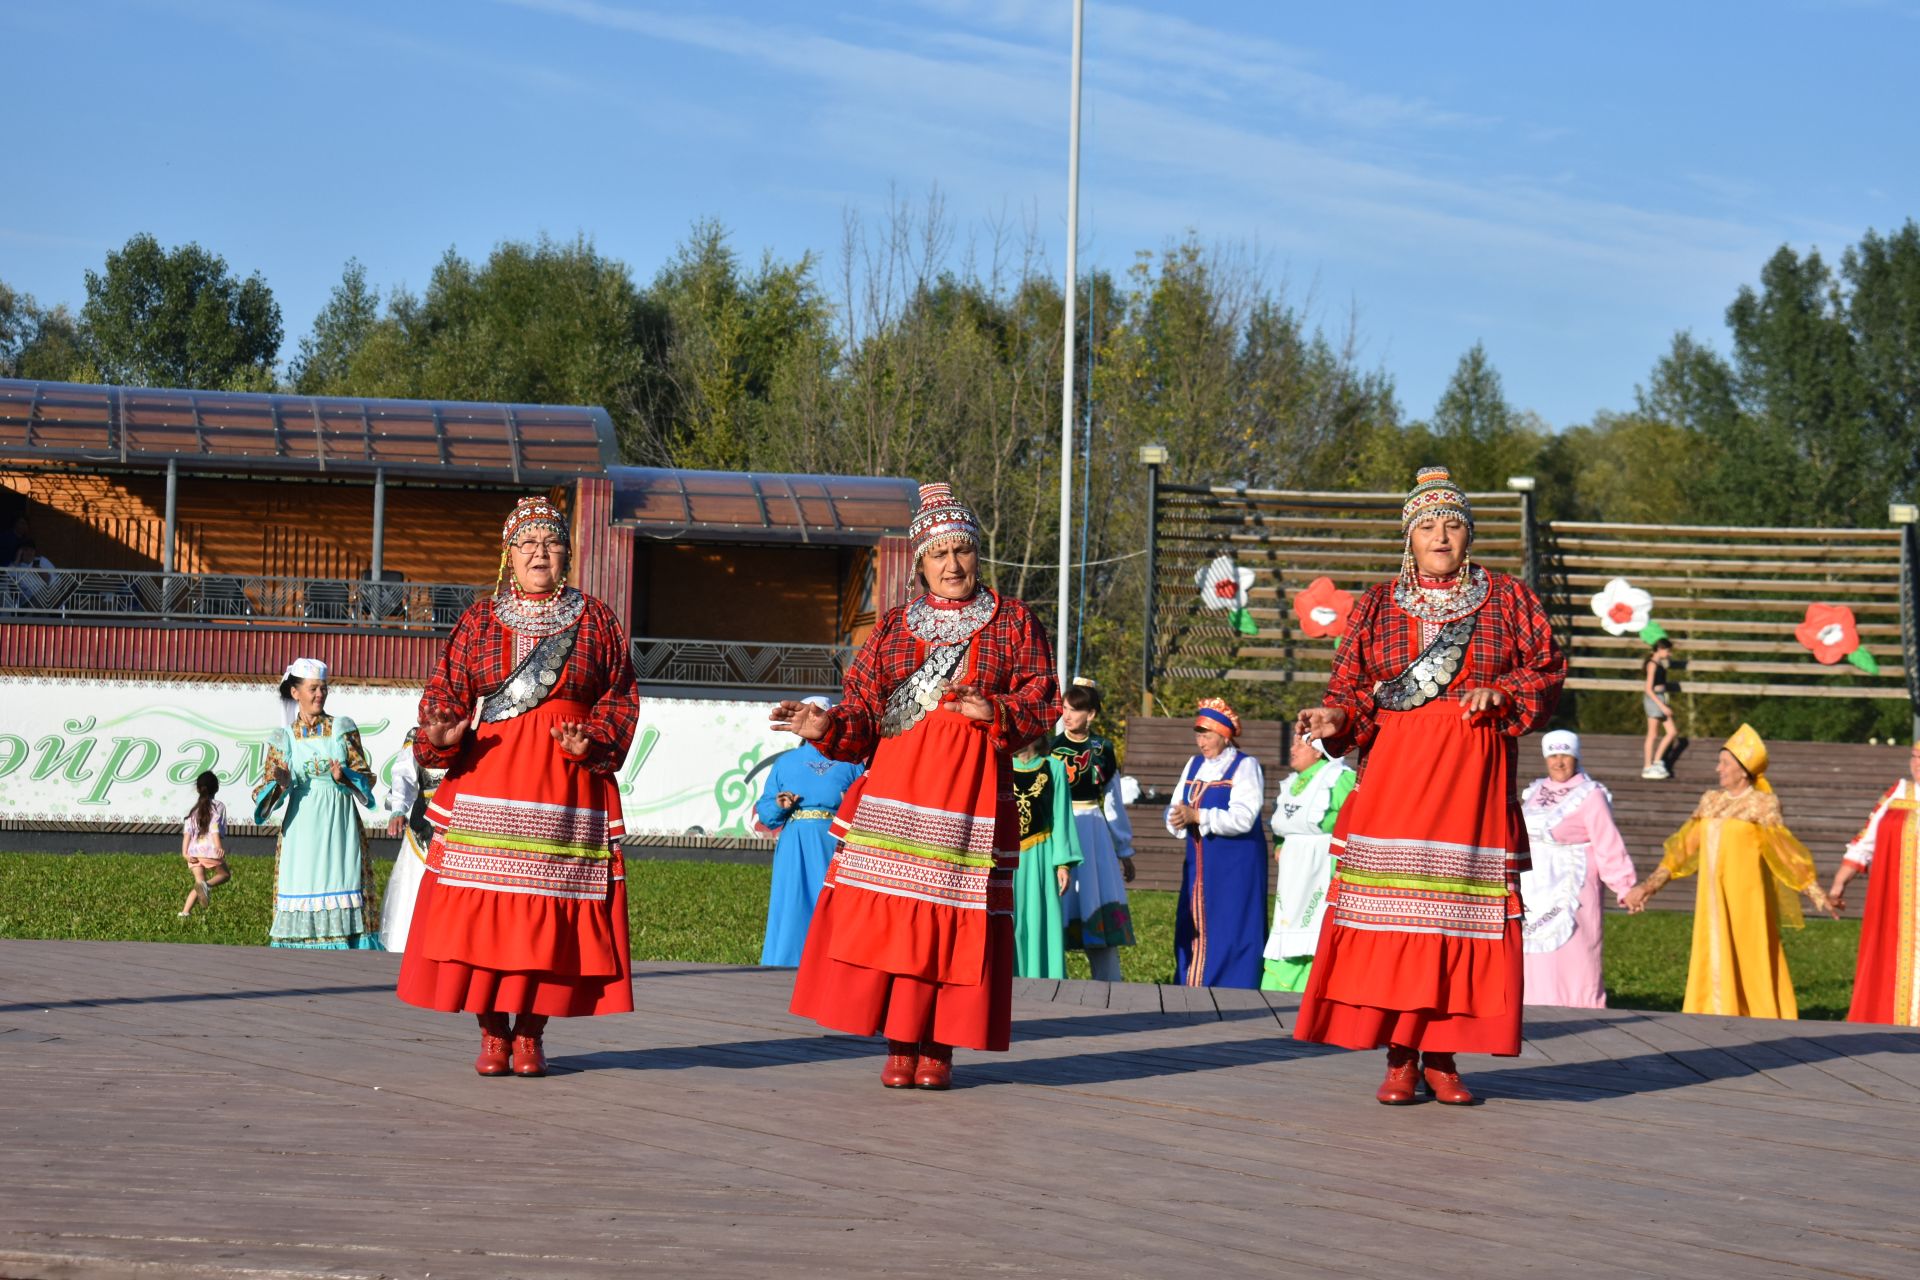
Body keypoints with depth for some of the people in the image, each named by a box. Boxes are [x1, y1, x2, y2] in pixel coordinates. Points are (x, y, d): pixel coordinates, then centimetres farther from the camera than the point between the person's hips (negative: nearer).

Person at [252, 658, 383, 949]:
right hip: (302, 826, 0)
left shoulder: (343, 730, 6)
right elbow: (268, 788, 6)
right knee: (302, 889, -4)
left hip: (340, 826, 0)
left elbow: (365, 775, 5)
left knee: (341, 886, -4)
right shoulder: (284, 738, 6)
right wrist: (279, 784, -17)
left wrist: (344, 776, -16)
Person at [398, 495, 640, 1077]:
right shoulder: (479, 619, 10)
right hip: (487, 779, 0)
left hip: (566, 783, 0)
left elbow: (620, 698, 6)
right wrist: (440, 737, -13)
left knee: (549, 909, -2)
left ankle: (531, 1032, 7)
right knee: (483, 909, -5)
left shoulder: (595, 619, 9)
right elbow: (445, 690, 6)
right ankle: (492, 1033, 2)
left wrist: (591, 742, -11)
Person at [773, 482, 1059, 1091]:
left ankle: (939, 1046, 2)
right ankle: (899, 1045, 1)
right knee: (889, 913, -6)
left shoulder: (1013, 622, 10)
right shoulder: (893, 629, 15)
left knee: (954, 912, -5)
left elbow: (1043, 703, 3)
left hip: (973, 789, -1)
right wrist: (825, 727, -9)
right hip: (897, 791, 2)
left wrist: (995, 711, -16)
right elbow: (864, 712, 10)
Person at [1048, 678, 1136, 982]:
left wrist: (1125, 850, 16)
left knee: (1102, 914, 0)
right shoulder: (1051, 747, 0)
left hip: (1094, 833, 2)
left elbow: (1113, 802, 13)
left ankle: (1109, 987, 5)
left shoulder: (1103, 750, 6)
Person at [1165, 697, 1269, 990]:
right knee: (1192, 930, 6)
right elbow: (1174, 810, 10)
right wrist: (1178, 818, -14)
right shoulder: (1194, 766, 16)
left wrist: (1197, 816, -23)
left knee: (1231, 933, -8)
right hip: (1199, 864, 7)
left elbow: (1243, 818, -18)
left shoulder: (1245, 767, -5)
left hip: (1235, 866, -7)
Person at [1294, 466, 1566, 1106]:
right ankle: (1399, 1058, -2)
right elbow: (1351, 685, 8)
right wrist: (1336, 718, -13)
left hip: (1475, 775, 0)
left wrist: (1500, 694, -10)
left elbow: (1548, 667, 8)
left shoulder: (1507, 599, 10)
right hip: (1395, 773, 0)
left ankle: (1441, 1056, 5)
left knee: (1462, 905, -2)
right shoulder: (1377, 605, 12)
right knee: (1393, 909, -7)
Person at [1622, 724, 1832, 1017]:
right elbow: (1683, 848, 15)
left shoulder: (1762, 805, -3)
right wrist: (1651, 884, 13)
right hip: (1713, 899, 5)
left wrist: (1816, 892, -18)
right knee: (1715, 969, 4)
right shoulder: (1711, 802, 13)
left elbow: (1784, 849, -10)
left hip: (1746, 898, -5)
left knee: (1750, 965, -3)